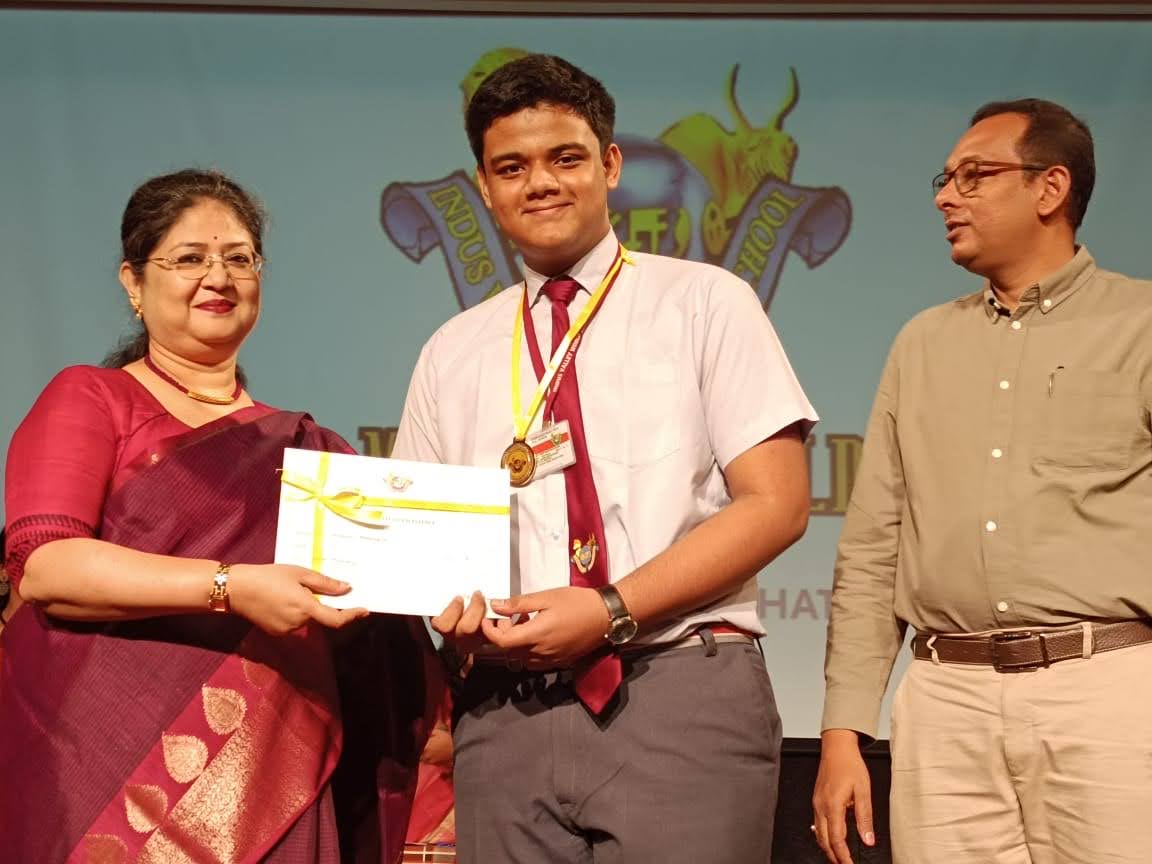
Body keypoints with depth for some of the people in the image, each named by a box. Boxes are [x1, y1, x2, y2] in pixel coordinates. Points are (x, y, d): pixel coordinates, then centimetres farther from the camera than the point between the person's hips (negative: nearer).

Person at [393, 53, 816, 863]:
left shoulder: (705, 302, 3)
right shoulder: (453, 353, 14)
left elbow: (776, 504, -4)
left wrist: (611, 610, -14)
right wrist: (454, 616, -7)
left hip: (682, 700, -3)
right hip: (507, 710, 3)